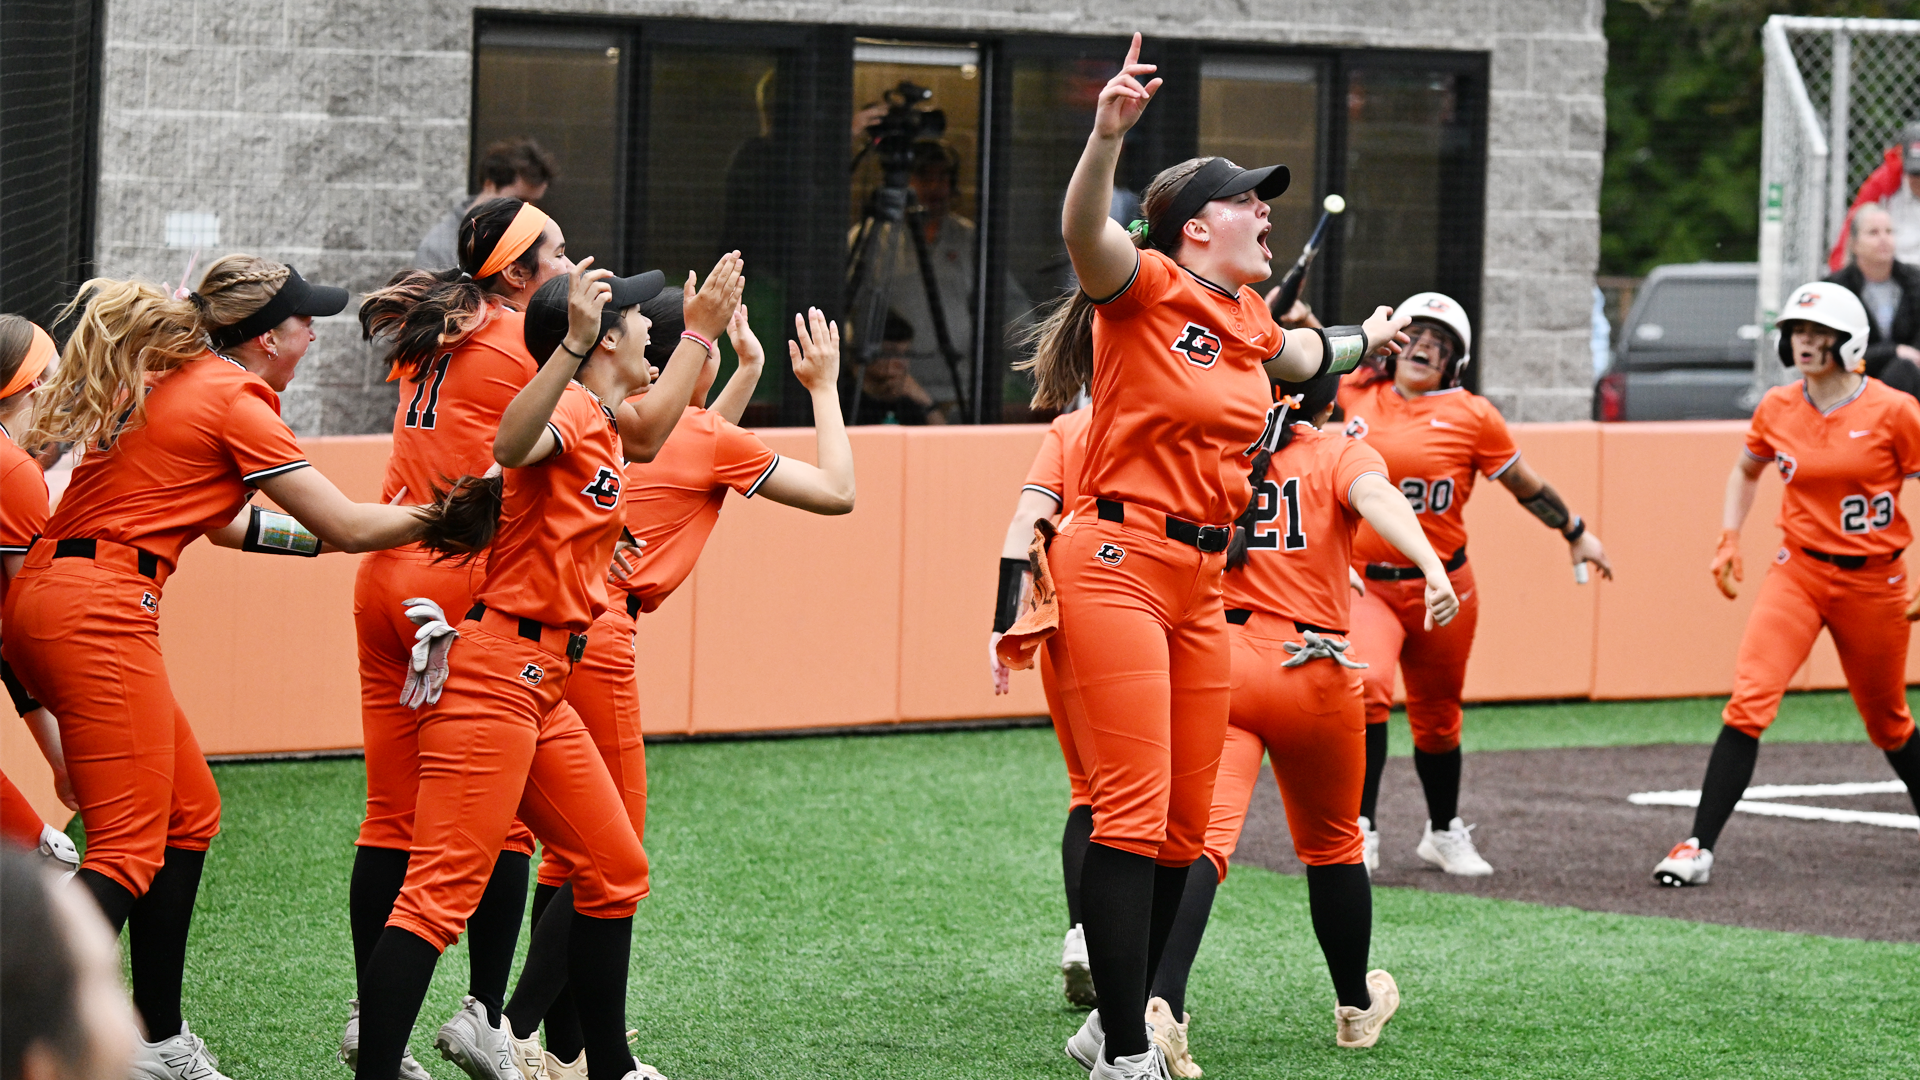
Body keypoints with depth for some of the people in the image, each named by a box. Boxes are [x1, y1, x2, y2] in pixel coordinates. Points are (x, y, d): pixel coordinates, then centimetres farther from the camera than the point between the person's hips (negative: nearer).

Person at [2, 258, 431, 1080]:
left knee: (188, 810, 17)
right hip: (98, 610, -10)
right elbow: (346, 527, -6)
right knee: (129, 850, -13)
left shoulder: (168, 377, 20)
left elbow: (218, 523, 28)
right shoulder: (235, 400, -7)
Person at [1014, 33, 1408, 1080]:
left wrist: (1361, 341, 53)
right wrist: (1106, 138, -49)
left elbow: (1288, 354, 40)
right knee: (1132, 810, -13)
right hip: (1118, 563, -8)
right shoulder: (1147, 287, -9)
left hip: (1201, 581, 9)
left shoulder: (1245, 316, 14)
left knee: (1184, 825, 10)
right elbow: (1086, 233, -32)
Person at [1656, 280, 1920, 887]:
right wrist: (1729, 538, 8)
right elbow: (1747, 470, 20)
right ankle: (1699, 848, -19)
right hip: (1798, 574, 2)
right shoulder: (1778, 409, 0)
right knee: (1749, 700, -17)